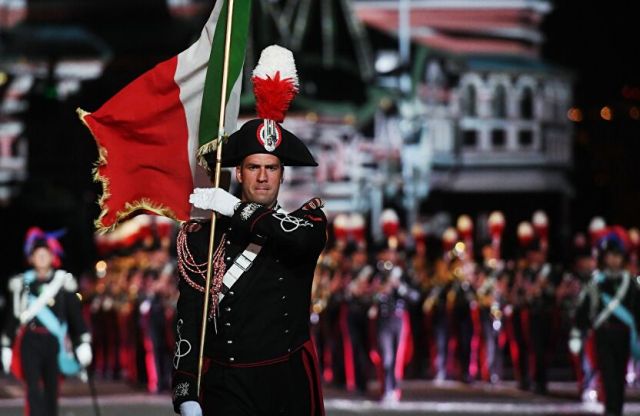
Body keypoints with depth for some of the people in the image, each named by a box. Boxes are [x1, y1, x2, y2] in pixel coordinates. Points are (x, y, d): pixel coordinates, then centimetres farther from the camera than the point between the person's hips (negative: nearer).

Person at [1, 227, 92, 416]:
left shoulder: (64, 282, 5)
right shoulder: (20, 283, 6)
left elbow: (75, 314, 3)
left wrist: (83, 343, -4)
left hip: (54, 342, 1)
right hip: (30, 342, -1)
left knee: (51, 389, 8)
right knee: (34, 389, -11)